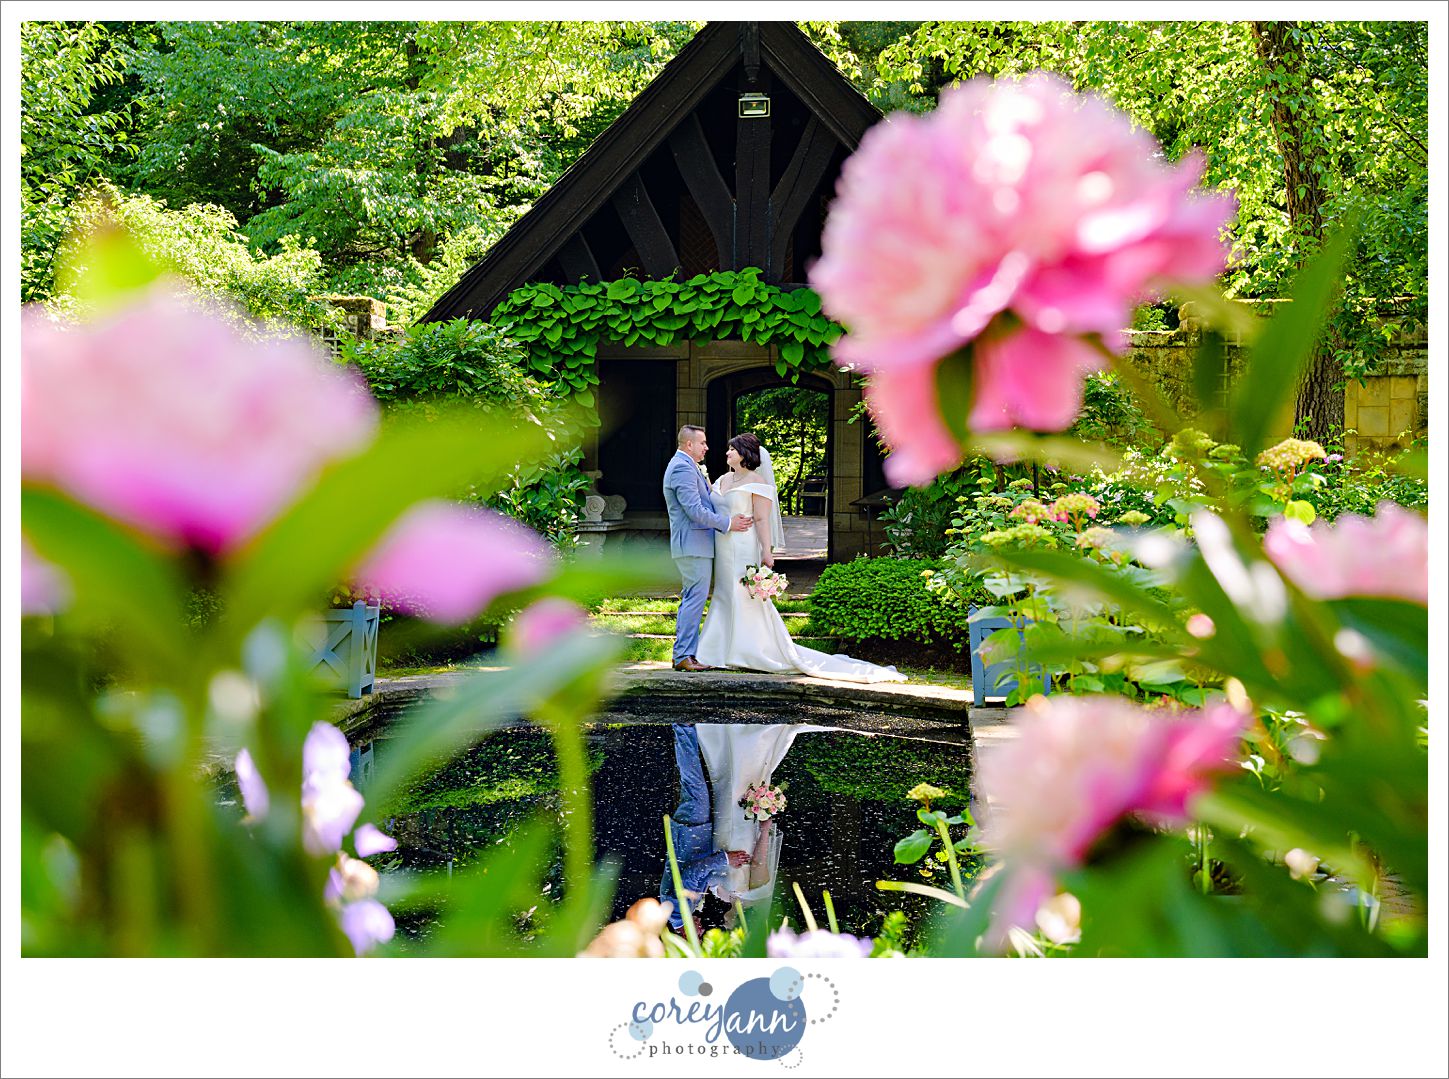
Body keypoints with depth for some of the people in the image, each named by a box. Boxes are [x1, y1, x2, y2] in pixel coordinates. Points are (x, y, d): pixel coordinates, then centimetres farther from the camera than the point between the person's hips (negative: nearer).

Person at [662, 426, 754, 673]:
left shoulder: (686, 466, 19)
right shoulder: (683, 468, -16)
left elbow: (704, 504, 23)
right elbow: (695, 510, -22)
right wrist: (727, 523, -16)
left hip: (694, 544, 11)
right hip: (693, 544, -11)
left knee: (691, 598, 14)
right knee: (696, 598, -9)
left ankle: (685, 652, 19)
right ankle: (683, 655, -6)